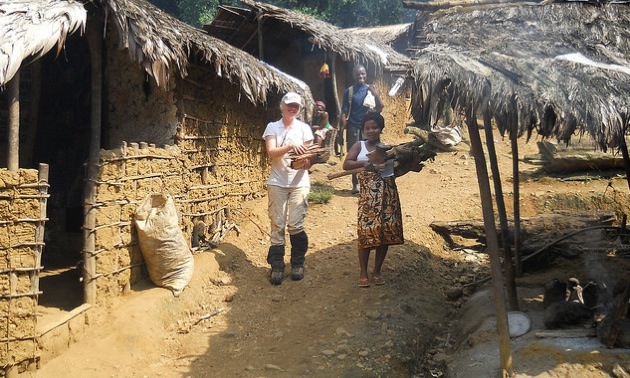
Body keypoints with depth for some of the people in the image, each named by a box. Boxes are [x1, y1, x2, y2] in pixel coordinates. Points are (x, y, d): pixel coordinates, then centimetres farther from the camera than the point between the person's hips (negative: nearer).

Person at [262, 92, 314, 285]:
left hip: (299, 182, 0)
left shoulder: (304, 128, 7)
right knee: (277, 224, 0)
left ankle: (297, 263, 13)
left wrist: (307, 162, -20)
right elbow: (271, 152, -9)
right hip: (277, 182, 0)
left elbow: (309, 157, 4)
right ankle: (277, 266, 8)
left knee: (295, 225, -4)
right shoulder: (272, 127, 5)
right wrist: (291, 146, -25)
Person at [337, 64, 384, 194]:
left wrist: (375, 94, -16)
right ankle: (355, 184, 15)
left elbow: (379, 108, -2)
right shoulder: (349, 91, 0)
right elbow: (344, 113, -2)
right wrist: (340, 132, -6)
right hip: (353, 127, -1)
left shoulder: (370, 89, 5)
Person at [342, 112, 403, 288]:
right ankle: (363, 273, 11)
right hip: (368, 194, -2)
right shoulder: (359, 146, 8)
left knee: (386, 232, 4)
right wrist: (364, 164, -18)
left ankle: (377, 271, 20)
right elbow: (346, 164, -4)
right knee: (366, 232, -5)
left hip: (388, 194, 2)